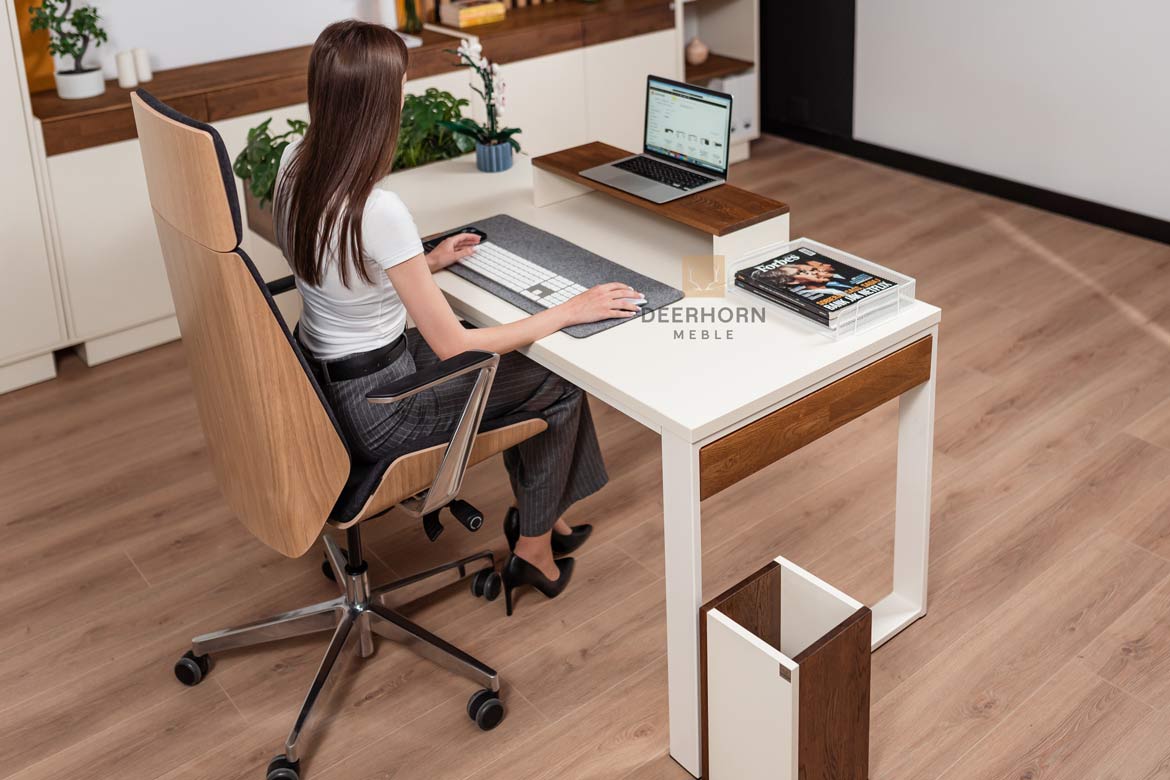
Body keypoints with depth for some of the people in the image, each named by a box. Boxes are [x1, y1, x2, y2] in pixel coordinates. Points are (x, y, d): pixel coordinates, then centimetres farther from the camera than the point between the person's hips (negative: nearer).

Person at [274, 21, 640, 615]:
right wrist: (568, 312, -16)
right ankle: (533, 548, 25)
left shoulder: (295, 164, -5)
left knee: (523, 363, 21)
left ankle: (537, 515, 34)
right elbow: (452, 346, -24)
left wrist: (427, 262, 16)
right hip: (374, 409, -8)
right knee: (558, 379, 8)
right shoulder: (377, 210, -31)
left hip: (321, 377, 9)